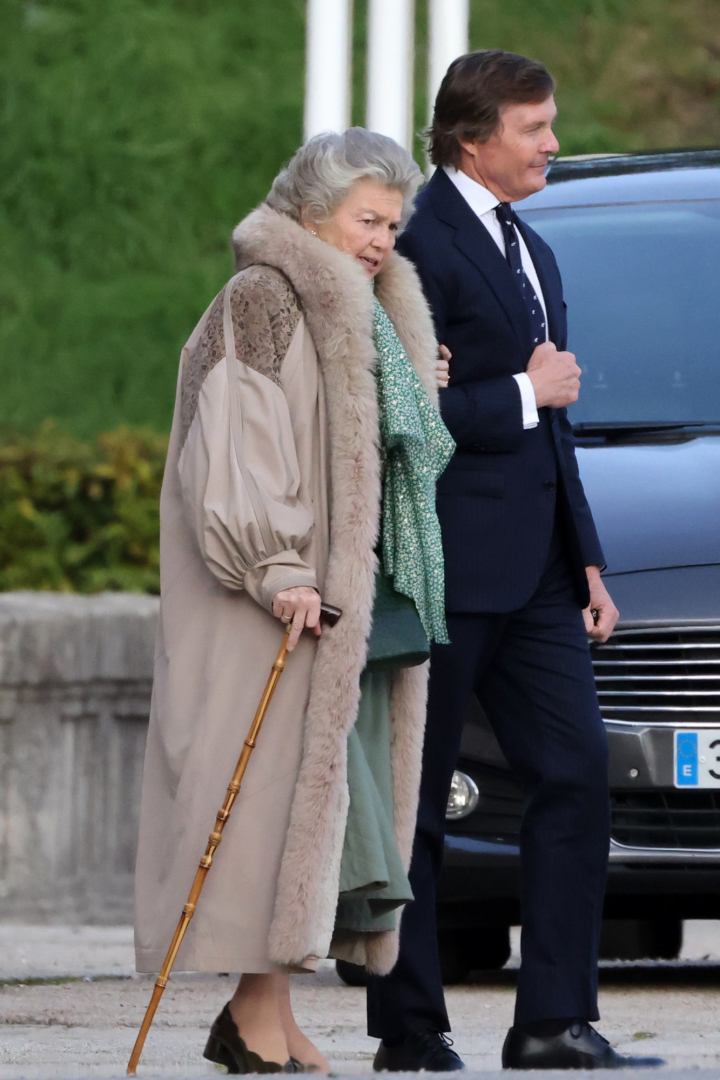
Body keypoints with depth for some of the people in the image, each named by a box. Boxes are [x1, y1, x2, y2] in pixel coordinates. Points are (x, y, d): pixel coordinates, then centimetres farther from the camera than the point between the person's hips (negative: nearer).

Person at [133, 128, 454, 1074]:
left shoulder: (369, 319, 21)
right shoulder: (263, 303, -9)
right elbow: (237, 443, -18)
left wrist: (424, 394, 14)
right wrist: (277, 568, -25)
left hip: (361, 594, 9)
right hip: (292, 598, -9)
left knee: (346, 790, 4)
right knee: (293, 776, -12)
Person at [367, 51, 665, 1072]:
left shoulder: (530, 252, 20)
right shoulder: (423, 243, -10)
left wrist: (586, 561, 20)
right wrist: (524, 393, -11)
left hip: (534, 567, 8)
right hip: (446, 563, -8)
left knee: (577, 774, -2)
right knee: (415, 798, 0)